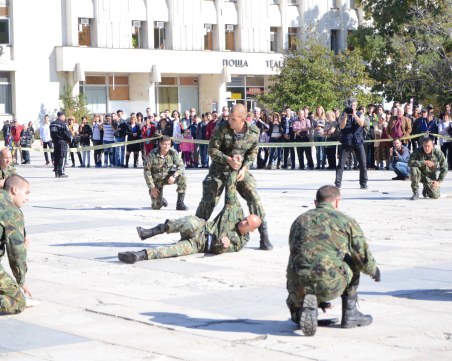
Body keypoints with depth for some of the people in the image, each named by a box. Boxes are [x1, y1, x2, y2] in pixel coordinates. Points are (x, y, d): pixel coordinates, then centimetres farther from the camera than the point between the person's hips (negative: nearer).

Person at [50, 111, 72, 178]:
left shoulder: (52, 124, 8)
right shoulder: (63, 124, -15)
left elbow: (51, 134, 13)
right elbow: (67, 134, -11)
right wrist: (70, 139, 6)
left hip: (55, 142, 7)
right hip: (62, 142, -7)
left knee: (56, 157, 12)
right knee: (62, 157, -4)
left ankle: (56, 172, 15)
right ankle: (61, 173, -6)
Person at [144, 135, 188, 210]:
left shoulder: (173, 153, -16)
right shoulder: (152, 154, -20)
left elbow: (181, 166, -18)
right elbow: (147, 171, -15)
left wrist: (174, 176, -37)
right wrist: (152, 187, -17)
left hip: (168, 177, 2)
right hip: (156, 180, -2)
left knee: (182, 176, -29)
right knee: (156, 207, -7)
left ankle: (180, 203, -17)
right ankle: (160, 199, 34)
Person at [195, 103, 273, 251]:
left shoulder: (254, 132, -12)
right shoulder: (221, 128, -18)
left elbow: (252, 153, 2)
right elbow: (212, 150, -13)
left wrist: (244, 168, -13)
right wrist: (228, 160, -26)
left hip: (240, 170, 1)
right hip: (219, 168, -1)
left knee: (254, 198, -12)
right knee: (208, 201, -3)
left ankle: (264, 236, -4)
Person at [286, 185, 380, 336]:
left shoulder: (299, 221, 23)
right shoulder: (347, 221, 9)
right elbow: (364, 257, 3)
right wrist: (374, 271, 29)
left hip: (298, 287, 3)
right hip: (330, 285, -3)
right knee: (353, 263, 26)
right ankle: (350, 314, 23)